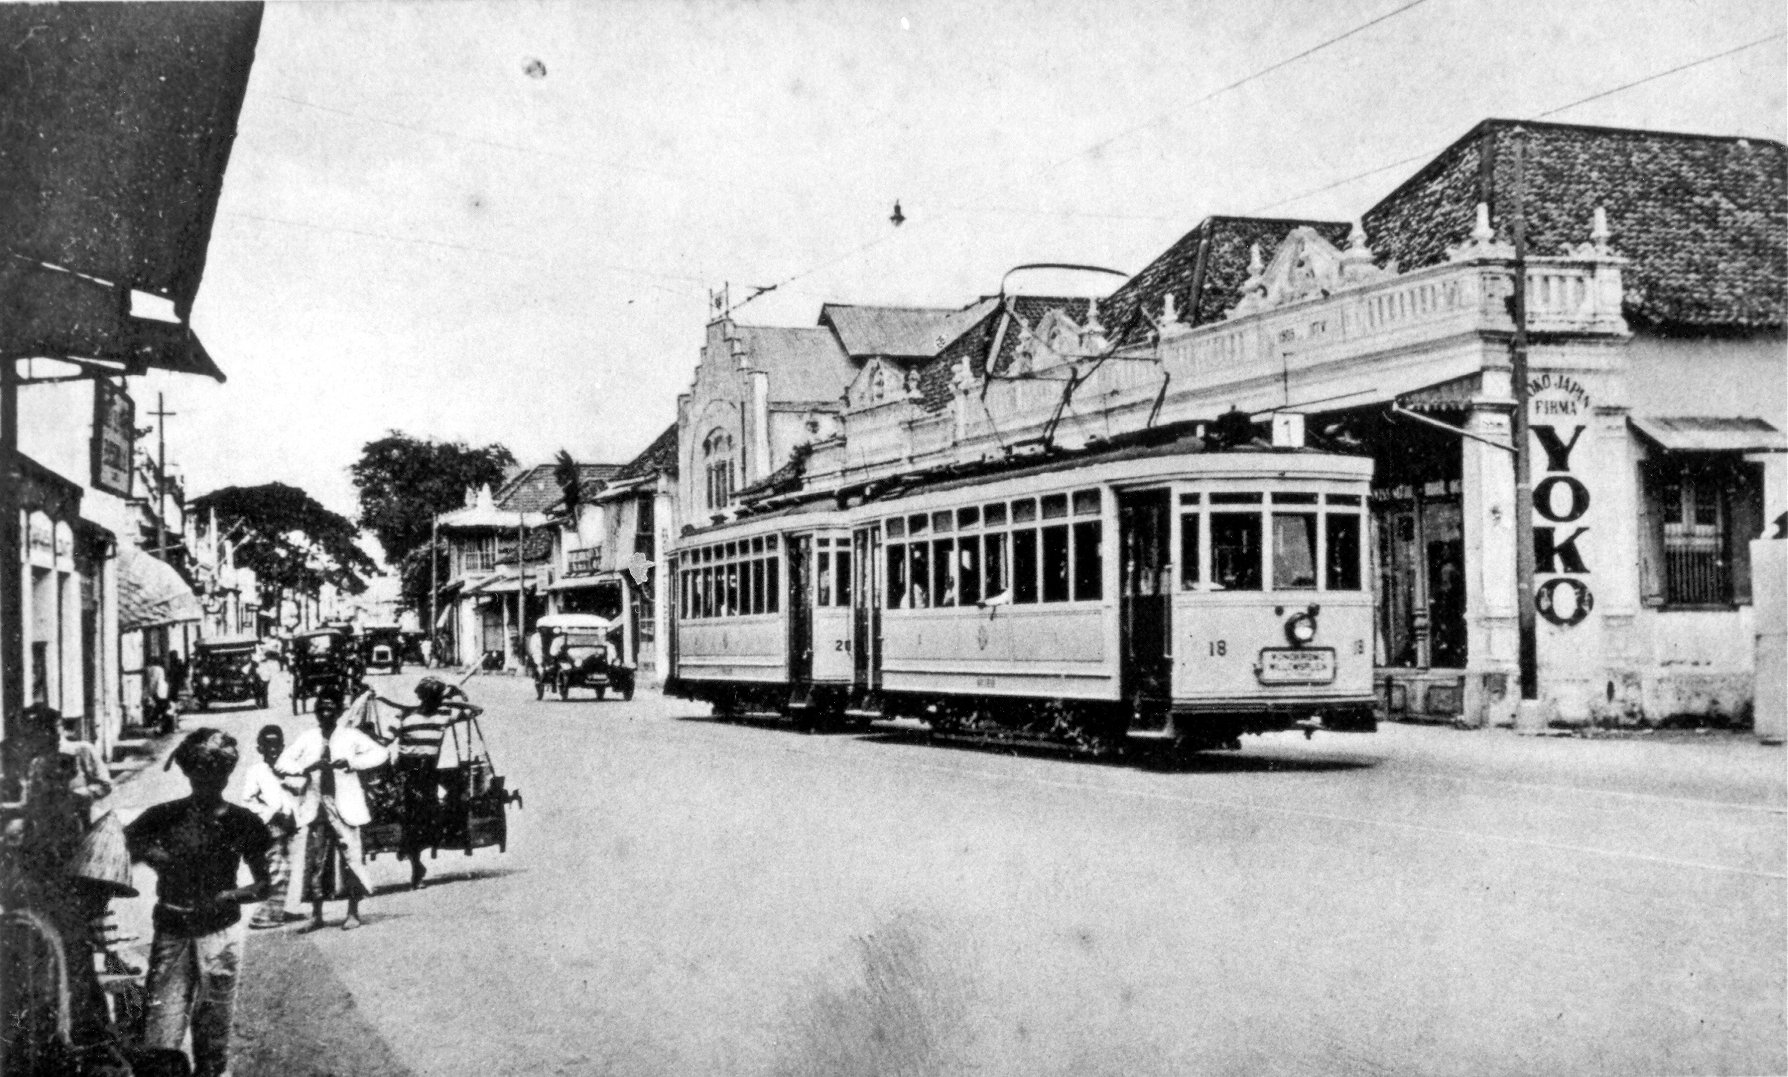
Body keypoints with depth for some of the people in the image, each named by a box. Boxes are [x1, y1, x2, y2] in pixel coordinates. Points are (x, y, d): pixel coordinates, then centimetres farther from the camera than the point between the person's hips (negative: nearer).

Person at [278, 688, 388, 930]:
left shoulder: (350, 736, 5)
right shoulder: (307, 738, 12)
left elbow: (379, 753, -4)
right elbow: (282, 763, 6)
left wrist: (351, 762, -16)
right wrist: (306, 768, -12)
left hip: (344, 805, -2)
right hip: (316, 806, 2)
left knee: (350, 858, -6)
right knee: (314, 858, 1)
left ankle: (353, 913, 0)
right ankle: (316, 914, 9)